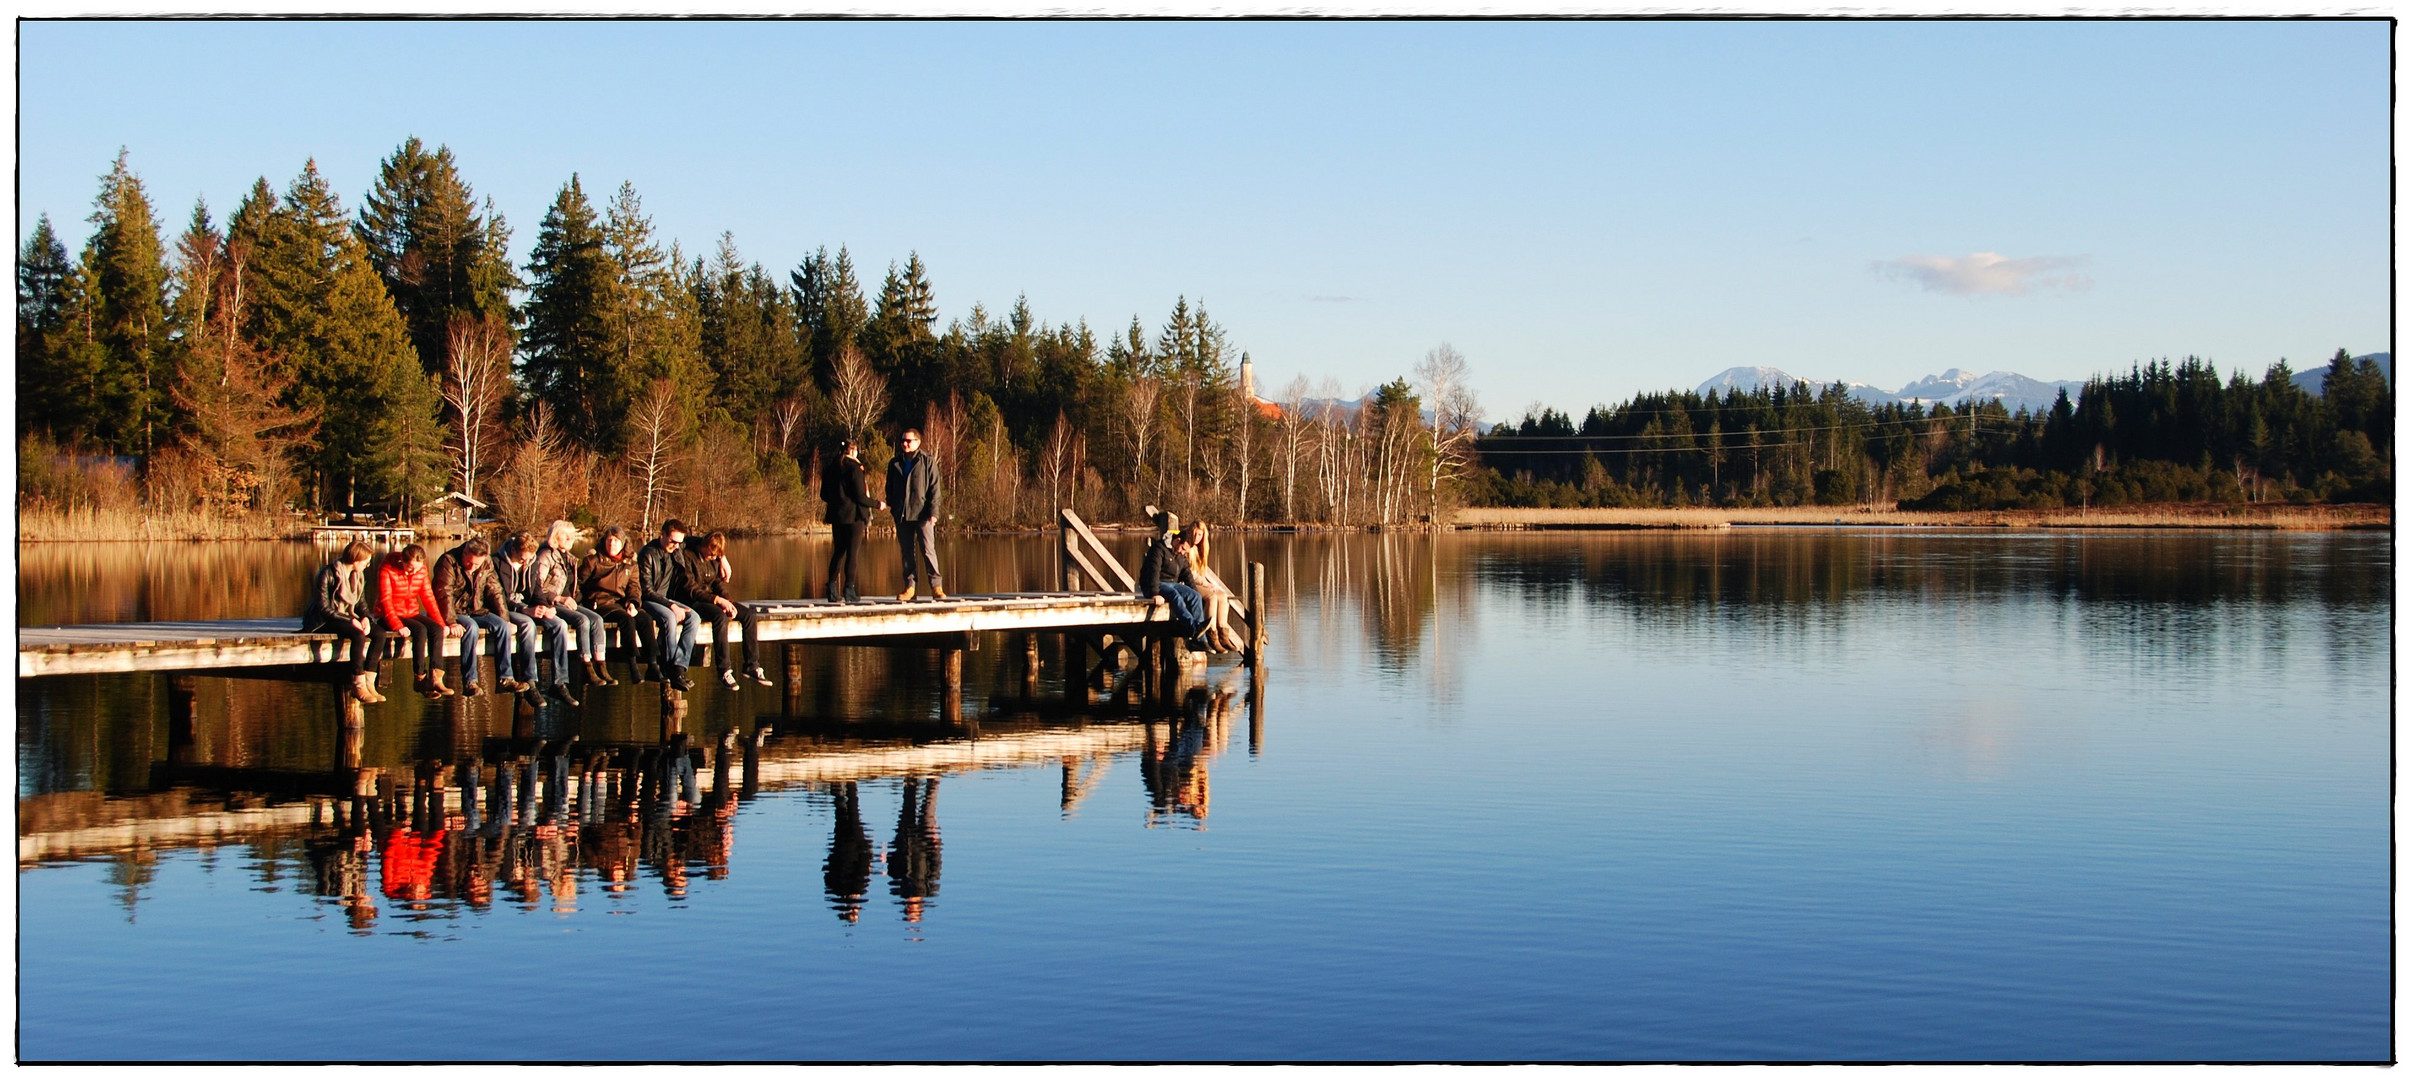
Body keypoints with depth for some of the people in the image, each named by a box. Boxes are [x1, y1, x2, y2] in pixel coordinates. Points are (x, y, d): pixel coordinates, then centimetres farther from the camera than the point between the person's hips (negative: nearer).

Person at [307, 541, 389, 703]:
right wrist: (351, 621, -25)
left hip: (347, 617, 8)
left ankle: (369, 683, -19)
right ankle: (358, 686, -27)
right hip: (324, 622, -8)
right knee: (358, 635, -35)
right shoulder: (328, 574, -16)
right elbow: (324, 608, -19)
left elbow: (361, 602, 13)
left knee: (380, 633, -18)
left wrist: (365, 618, -10)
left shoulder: (358, 575, 8)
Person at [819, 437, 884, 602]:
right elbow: (860, 496, -13)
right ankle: (850, 591, -6)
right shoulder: (854, 467, -10)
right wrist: (877, 504, 1)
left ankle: (832, 591, 11)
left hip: (836, 516, 6)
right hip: (854, 516, -6)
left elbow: (824, 495, 13)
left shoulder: (831, 468, 8)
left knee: (838, 552, 13)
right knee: (853, 553, -3)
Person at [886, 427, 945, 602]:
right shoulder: (895, 464, 14)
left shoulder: (927, 462, 2)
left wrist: (933, 512, -10)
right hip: (902, 515, 4)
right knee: (907, 553, 6)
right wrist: (891, 505, 5)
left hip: (922, 514, -4)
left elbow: (934, 489, -2)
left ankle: (936, 586, -5)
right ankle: (909, 587, 10)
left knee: (928, 550, -7)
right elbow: (890, 487, 19)